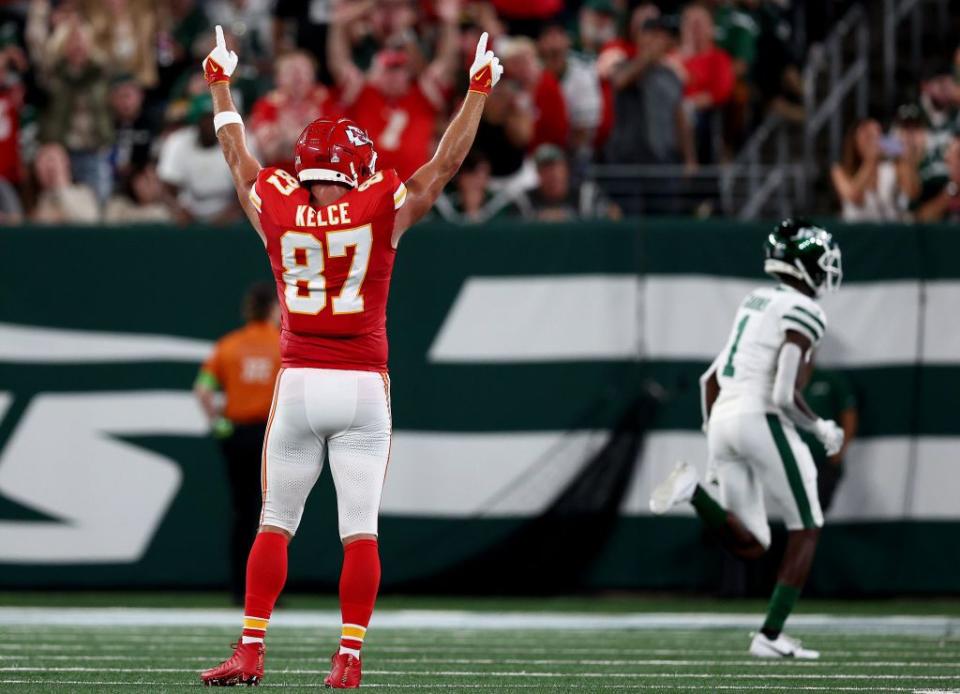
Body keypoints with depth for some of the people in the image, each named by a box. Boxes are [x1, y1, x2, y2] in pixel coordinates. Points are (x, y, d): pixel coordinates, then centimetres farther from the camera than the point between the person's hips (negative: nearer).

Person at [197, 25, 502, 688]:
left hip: (298, 384, 1)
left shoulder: (277, 214, 0)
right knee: (360, 530, 1)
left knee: (274, 524, 8)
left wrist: (221, 84, 33)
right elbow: (446, 162, 5)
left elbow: (239, 157, 18)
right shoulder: (381, 212, -5)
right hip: (364, 386, -1)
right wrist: (479, 89, 16)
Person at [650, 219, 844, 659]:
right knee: (805, 531, 9)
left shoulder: (756, 303, 19)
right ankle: (771, 635, 2)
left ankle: (693, 490, -16)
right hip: (761, 421, -7)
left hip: (723, 420, 7)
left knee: (749, 546, 8)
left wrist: (713, 438, 27)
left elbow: (709, 380, 21)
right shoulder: (803, 313, -8)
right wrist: (821, 429, 1)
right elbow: (785, 396, -17)